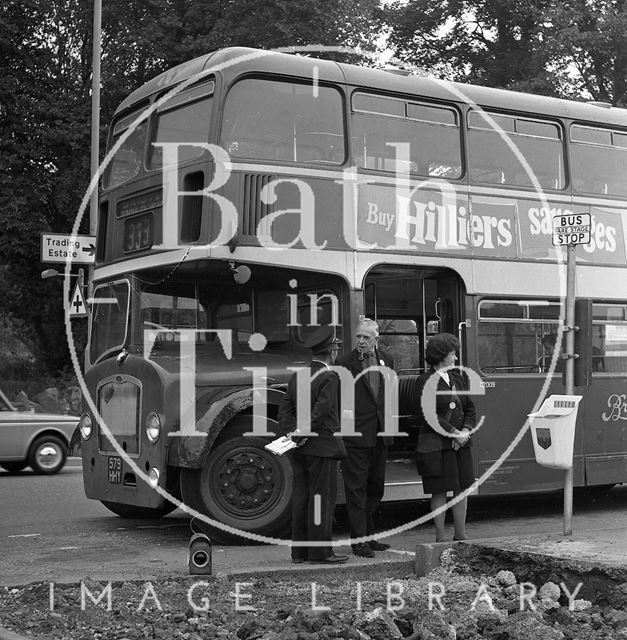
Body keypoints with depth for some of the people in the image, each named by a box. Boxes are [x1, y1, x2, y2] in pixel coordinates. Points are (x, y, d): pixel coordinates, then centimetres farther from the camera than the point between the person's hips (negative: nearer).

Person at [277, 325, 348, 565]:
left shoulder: (297, 376, 11)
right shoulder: (330, 377, -12)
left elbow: (285, 408, 7)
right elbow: (320, 412, -20)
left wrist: (291, 433, -2)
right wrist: (301, 435, -14)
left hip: (300, 450, 8)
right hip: (322, 447, -7)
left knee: (301, 497, 11)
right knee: (322, 497, -2)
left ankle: (299, 551, 16)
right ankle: (320, 551, 1)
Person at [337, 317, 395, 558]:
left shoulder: (386, 361, 9)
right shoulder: (345, 364, -7)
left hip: (380, 435, 6)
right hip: (355, 435, -6)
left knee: (375, 488, 14)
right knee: (356, 489, -2)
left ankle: (368, 535, 26)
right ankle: (359, 541, 2)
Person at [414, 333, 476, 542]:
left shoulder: (457, 378, 14)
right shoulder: (426, 381, -8)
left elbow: (470, 408, 15)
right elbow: (429, 415, -15)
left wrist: (465, 431, -3)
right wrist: (455, 433, -15)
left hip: (460, 445, 6)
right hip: (436, 445, -6)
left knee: (462, 489, 9)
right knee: (439, 492, -1)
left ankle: (460, 535, 19)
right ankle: (440, 538, 8)